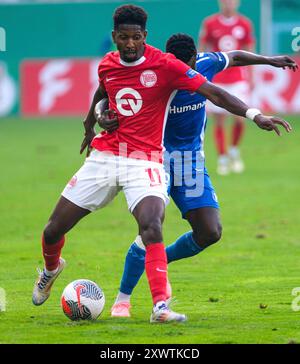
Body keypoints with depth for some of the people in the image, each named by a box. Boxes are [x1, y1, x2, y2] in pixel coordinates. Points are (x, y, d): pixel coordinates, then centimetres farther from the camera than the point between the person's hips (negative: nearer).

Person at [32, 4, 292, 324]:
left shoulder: (165, 65, -12)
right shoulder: (107, 65, 4)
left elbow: (213, 93, -17)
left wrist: (254, 114, -29)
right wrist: (89, 126, 42)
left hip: (145, 162, -4)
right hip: (104, 156, 4)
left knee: (151, 227, -30)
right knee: (53, 230, 7)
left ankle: (160, 307, -31)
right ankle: (51, 269, 41)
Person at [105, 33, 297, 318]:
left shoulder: (205, 64, -8)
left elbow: (233, 57, 15)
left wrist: (269, 60, 30)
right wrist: (103, 118, -41)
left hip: (191, 160, 5)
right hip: (158, 158, -5)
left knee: (210, 232, -5)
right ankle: (122, 300, -10)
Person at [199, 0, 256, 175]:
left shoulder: (245, 24, 3)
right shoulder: (209, 24, 0)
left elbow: (249, 52, 10)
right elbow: (202, 51, 6)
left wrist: (250, 78, 9)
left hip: (238, 77, 0)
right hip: (216, 79, 0)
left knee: (240, 118, -8)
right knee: (219, 120, -1)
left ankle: (234, 151, 16)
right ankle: (222, 159, 11)